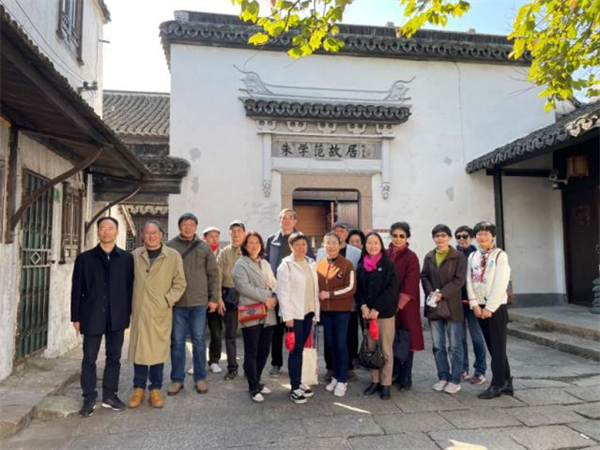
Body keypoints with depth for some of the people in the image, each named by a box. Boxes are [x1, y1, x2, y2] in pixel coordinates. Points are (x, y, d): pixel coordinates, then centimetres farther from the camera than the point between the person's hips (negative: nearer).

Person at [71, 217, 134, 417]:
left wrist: (130, 313, 0)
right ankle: (89, 398, 20)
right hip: (92, 316, -1)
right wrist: (76, 317, 0)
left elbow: (130, 287, 3)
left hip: (117, 317, 1)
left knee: (114, 357, 11)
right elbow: (77, 289, 3)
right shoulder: (85, 258, 3)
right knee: (89, 359, 7)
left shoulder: (127, 258, 3)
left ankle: (110, 395, 24)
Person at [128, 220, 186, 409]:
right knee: (138, 349, 7)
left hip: (161, 313, -2)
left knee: (158, 350, 5)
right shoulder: (135, 255, 7)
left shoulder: (173, 256, 0)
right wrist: (129, 305, 5)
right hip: (138, 311, 2)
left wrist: (168, 300, -10)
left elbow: (180, 283, 1)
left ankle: (155, 389, 19)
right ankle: (139, 389, 22)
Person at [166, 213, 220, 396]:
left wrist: (214, 298, 0)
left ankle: (200, 378, 20)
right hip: (177, 302, 0)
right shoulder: (170, 246, 1)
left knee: (199, 341, 9)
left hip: (199, 302, 1)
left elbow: (213, 274, 5)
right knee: (177, 342, 8)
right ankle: (177, 379, 20)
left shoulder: (204, 247, 5)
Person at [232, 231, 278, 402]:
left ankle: (256, 381, 28)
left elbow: (273, 284, 14)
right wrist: (265, 298, -15)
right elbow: (244, 287, -15)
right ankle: (254, 388, 10)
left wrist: (274, 298, -7)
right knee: (251, 352, 0)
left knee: (264, 351, 12)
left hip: (267, 314, 6)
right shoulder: (241, 264, -3)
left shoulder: (265, 264, 18)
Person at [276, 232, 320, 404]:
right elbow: (283, 292, -12)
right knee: (296, 350, -1)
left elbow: (315, 289, 12)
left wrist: (316, 312, 10)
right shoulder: (286, 265, -9)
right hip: (294, 313, -5)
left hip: (308, 312, 6)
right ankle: (294, 388, 8)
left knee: (300, 348, 12)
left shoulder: (310, 263, 10)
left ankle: (298, 382, 23)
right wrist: (287, 316, -15)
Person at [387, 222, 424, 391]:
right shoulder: (385, 255, 6)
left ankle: (406, 377, 15)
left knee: (406, 340, 4)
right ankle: (395, 373, 23)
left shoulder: (411, 257, -6)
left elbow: (410, 285, -11)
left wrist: (399, 305, -15)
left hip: (406, 305, -4)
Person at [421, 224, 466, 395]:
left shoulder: (458, 257, -3)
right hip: (434, 306, 4)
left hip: (452, 305, -4)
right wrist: (430, 292, -12)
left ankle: (455, 380, 13)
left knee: (455, 345, 3)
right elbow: (424, 277, 7)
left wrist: (442, 294, -19)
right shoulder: (429, 257, 10)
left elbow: (459, 280, -10)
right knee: (438, 346, 10)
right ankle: (443, 377, 22)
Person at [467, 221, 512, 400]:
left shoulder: (500, 255, -7)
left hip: (496, 306, -5)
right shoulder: (472, 256, 9)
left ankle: (497, 384, 7)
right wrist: (475, 304, -6)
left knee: (498, 346, -1)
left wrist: (490, 307, -15)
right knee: (492, 346, 11)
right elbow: (469, 281, 5)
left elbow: (500, 284, -14)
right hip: (479, 306, 6)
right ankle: (506, 382, 22)